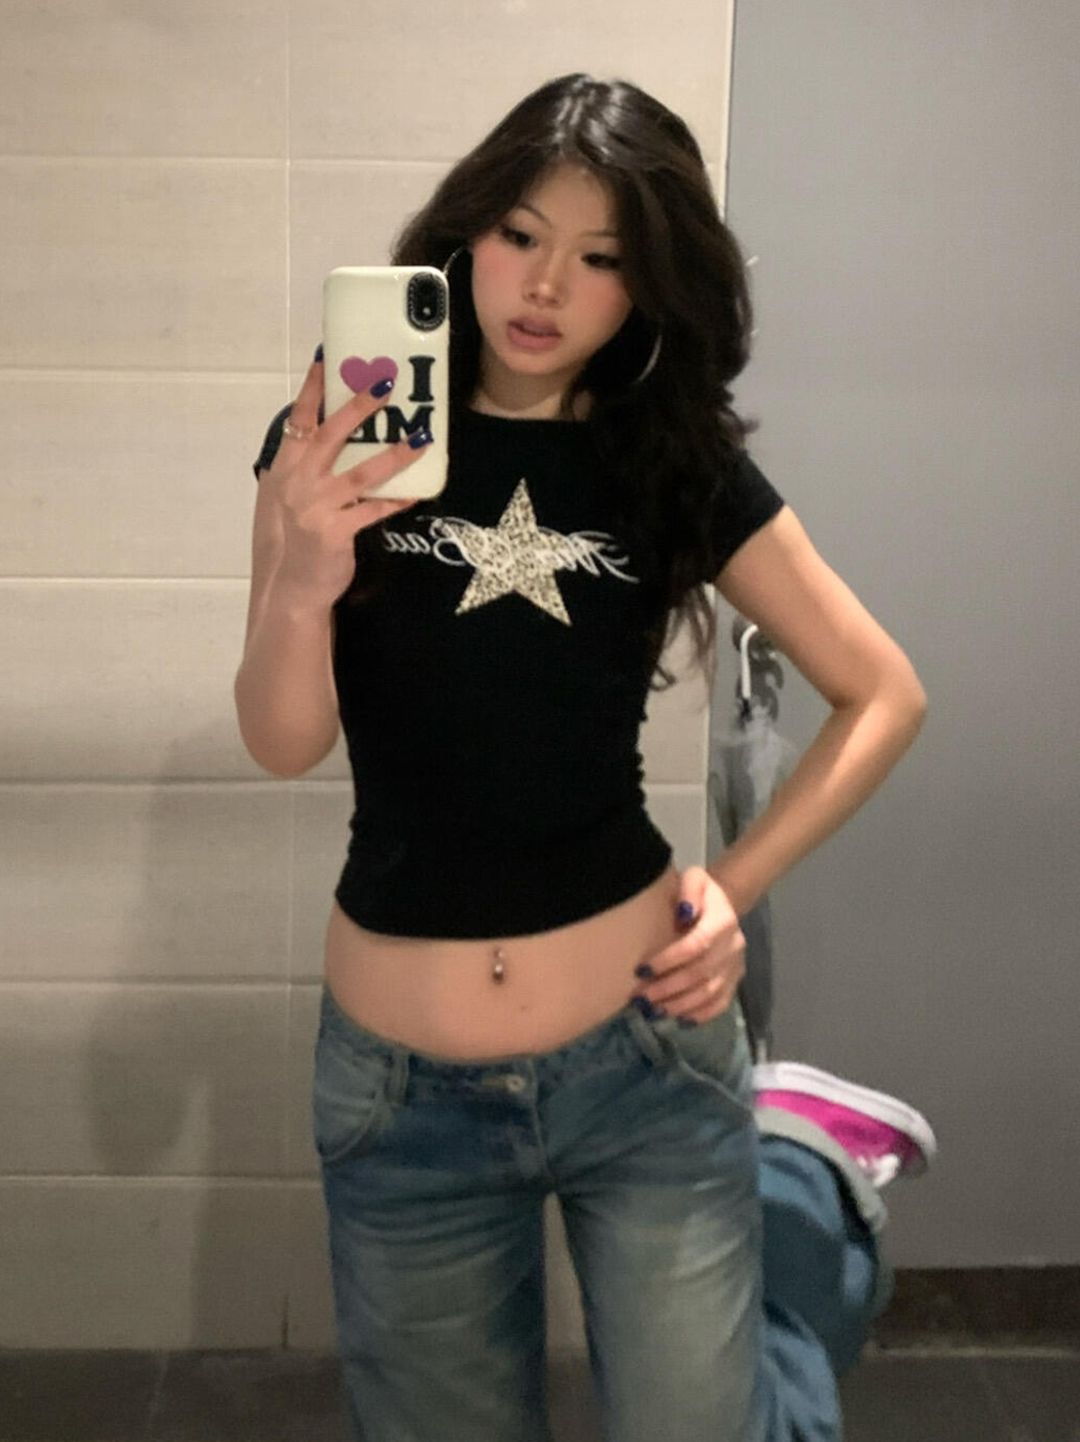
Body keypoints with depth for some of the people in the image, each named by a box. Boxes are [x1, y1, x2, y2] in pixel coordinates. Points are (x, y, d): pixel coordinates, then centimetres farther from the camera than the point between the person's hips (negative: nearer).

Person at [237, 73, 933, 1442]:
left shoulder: (677, 461, 0)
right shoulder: (346, 442, -2)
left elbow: (884, 694, 6)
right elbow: (283, 743, -9)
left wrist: (736, 885, -3)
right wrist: (299, 583, -28)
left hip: (643, 1053, 0)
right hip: (398, 1081, 1)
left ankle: (797, 1175, 32)